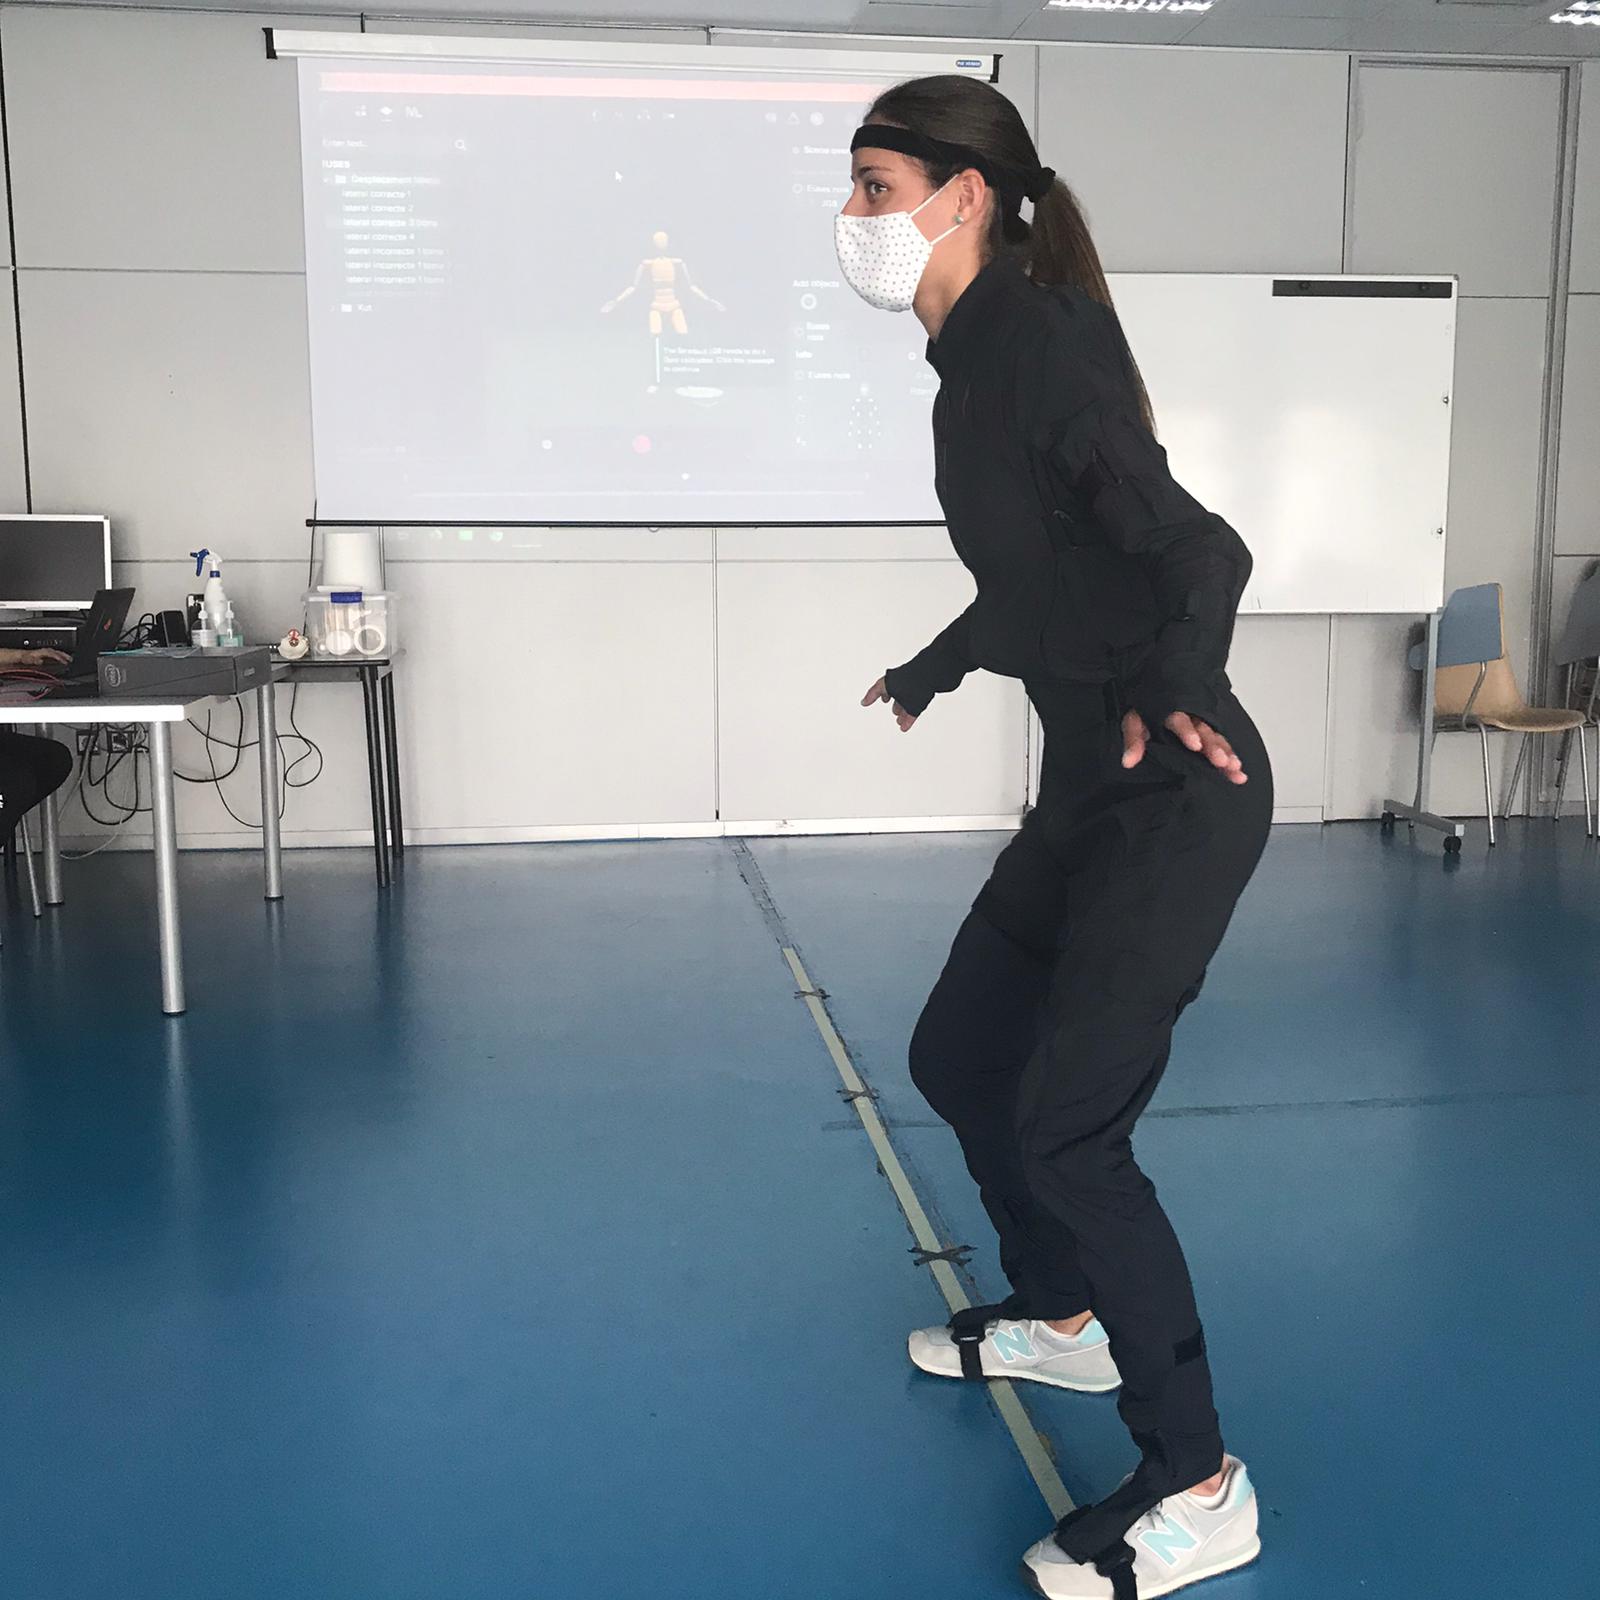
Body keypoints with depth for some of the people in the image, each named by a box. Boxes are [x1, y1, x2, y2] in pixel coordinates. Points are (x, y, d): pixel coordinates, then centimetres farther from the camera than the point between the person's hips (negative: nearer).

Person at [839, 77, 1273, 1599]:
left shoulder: (1044, 341, -15)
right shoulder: (970, 364, 12)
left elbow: (1194, 548, -24)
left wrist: (1174, 692, -37)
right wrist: (930, 673, 38)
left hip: (1175, 791, -10)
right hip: (1090, 787, 10)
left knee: (1066, 1125, -9)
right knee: (953, 1055, 17)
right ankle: (1058, 1315, 40)